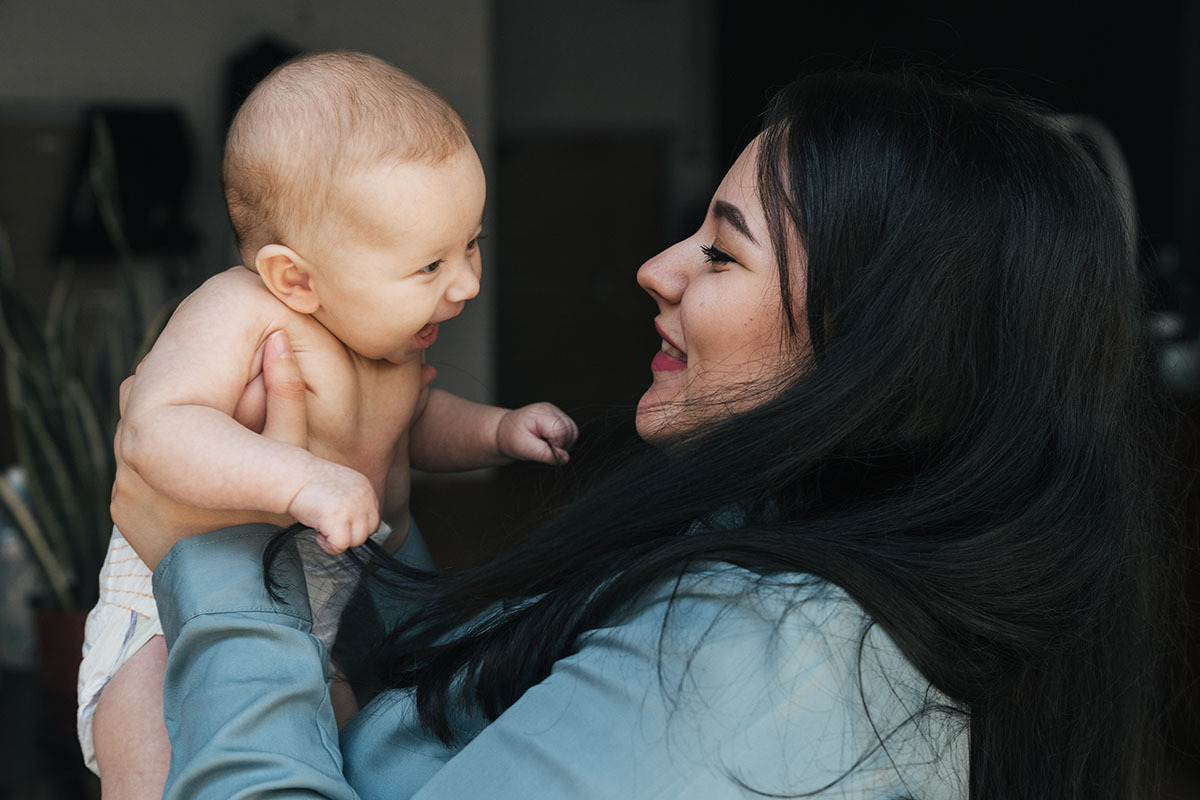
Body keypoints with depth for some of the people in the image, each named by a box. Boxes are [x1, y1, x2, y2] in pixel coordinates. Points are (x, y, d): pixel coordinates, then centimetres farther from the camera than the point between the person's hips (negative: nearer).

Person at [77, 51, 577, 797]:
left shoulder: (387, 329, 3)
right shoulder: (236, 315, -23)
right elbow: (155, 431, -37)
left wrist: (496, 431, 6)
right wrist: (301, 480, -46)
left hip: (343, 604, 8)